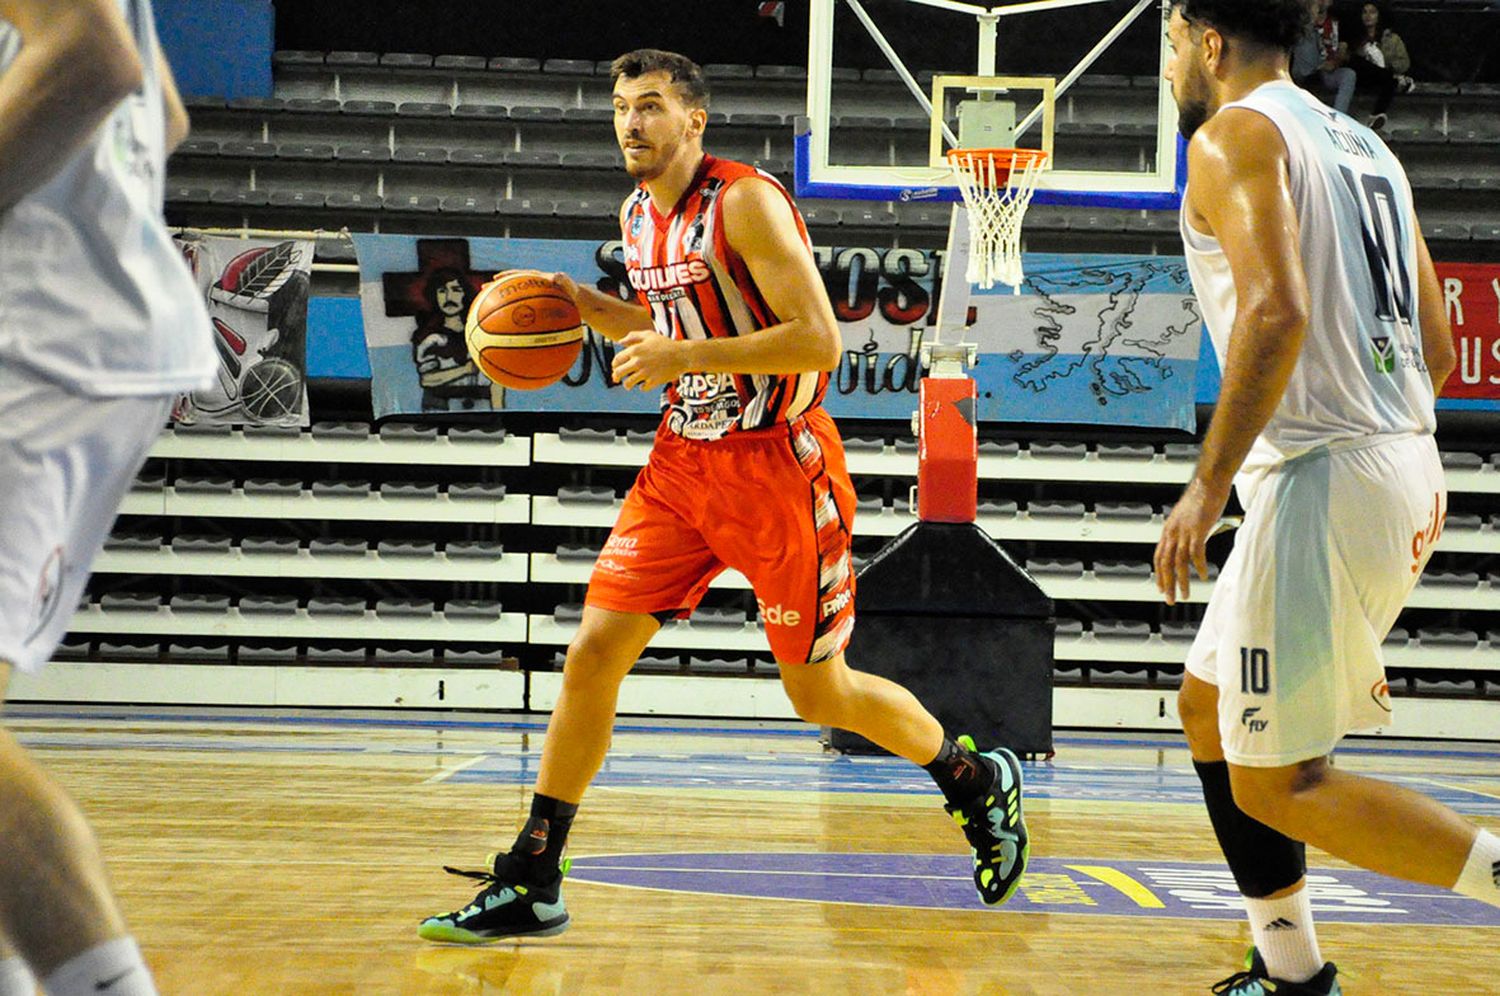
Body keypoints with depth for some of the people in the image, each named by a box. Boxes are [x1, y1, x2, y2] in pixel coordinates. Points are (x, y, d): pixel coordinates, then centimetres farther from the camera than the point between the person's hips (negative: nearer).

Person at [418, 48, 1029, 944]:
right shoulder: (637, 216, 8)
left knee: (821, 693, 3)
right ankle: (530, 886, 1)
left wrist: (682, 358, -25)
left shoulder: (746, 202, -16)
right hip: (684, 462, 7)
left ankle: (981, 781, 29)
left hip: (778, 466, -6)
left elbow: (819, 340, -22)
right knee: (595, 650, -5)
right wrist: (594, 308, 8)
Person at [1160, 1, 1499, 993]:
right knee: (1209, 706, 21)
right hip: (1408, 469, 9)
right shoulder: (1365, 144, 20)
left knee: (1275, 783, -3)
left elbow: (1277, 312, -23)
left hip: (1324, 482, -9)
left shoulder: (1234, 135, -7)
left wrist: (1208, 488, -20)